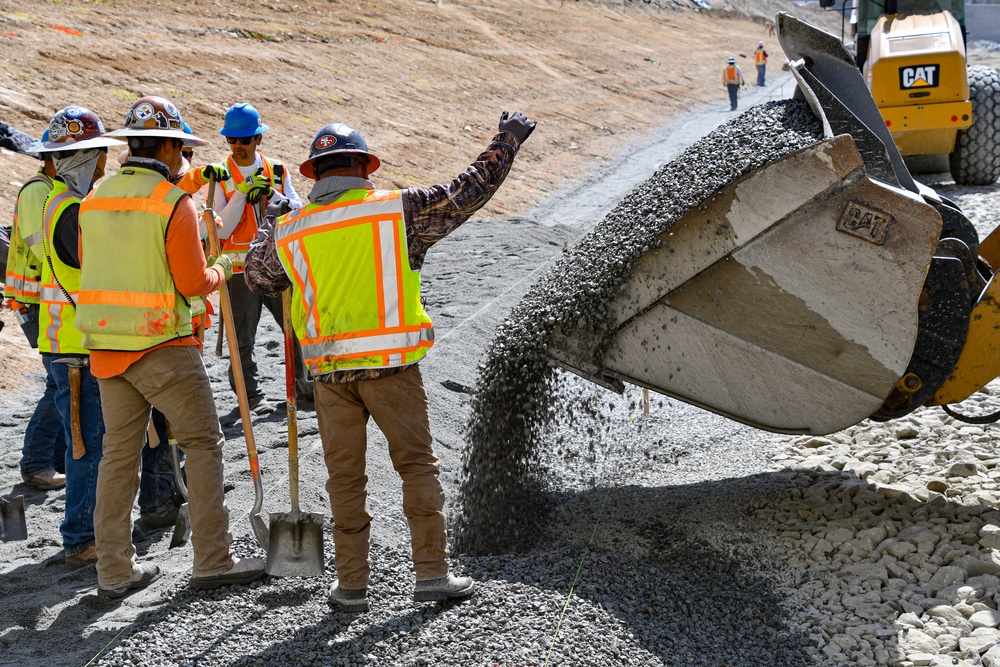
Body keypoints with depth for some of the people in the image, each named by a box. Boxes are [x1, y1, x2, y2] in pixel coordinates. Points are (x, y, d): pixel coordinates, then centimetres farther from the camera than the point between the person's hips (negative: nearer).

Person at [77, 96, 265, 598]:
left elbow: (89, 268, 15)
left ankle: (114, 570, 15)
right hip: (160, 345, -7)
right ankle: (213, 561, 4)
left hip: (105, 343, 7)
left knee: (120, 450, 12)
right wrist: (222, 272, 7)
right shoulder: (174, 203, -12)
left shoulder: (94, 199, 8)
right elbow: (194, 283, -13)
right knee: (202, 442, 4)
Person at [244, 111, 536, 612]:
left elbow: (258, 279, 21)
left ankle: (351, 584, 14)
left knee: (345, 477, 10)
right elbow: (468, 193, 4)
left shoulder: (289, 232, 4)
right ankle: (431, 573, 8)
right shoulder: (400, 209, -3)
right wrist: (506, 142, 17)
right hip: (390, 366, -2)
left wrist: (268, 228, 37)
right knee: (417, 465, 8)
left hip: (329, 372, 2)